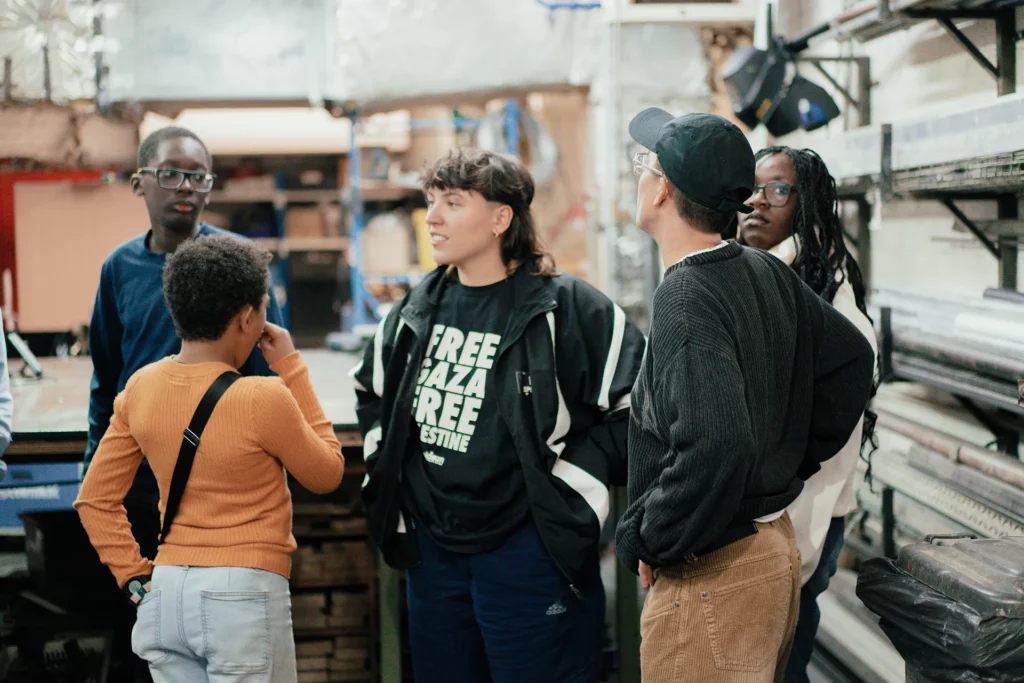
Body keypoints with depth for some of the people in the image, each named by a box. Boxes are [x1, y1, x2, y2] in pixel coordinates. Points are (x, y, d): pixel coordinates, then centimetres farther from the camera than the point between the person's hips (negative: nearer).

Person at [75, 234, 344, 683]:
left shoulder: (141, 388, 0)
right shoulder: (264, 398, -17)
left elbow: (95, 499, 6)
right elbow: (327, 473, 0)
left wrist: (135, 576, 10)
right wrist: (293, 371, 0)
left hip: (166, 592, 6)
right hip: (244, 595, -6)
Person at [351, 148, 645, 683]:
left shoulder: (568, 308, -12)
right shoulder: (418, 308, 8)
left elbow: (636, 408, -13)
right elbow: (371, 390, 25)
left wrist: (563, 486, -15)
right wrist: (386, 471, 14)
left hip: (528, 552, -6)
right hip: (431, 547, 7)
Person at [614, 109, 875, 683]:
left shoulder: (684, 298, -22)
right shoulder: (768, 274, 3)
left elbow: (714, 446, -34)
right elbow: (852, 357, 16)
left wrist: (650, 542, -19)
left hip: (711, 573, -9)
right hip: (778, 543, 9)